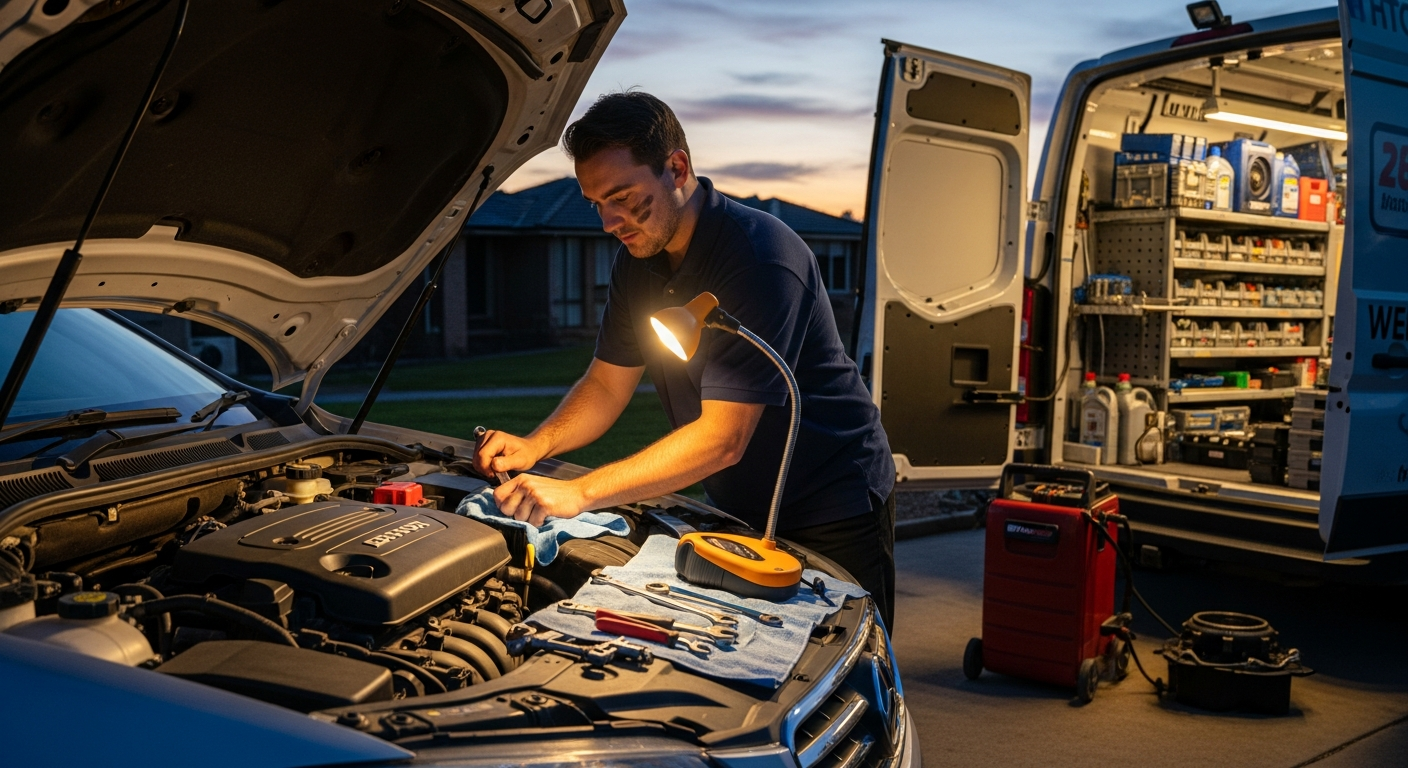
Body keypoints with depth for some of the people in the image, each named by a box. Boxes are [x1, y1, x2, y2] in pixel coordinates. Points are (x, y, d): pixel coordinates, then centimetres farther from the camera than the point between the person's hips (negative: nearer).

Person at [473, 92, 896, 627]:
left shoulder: (760, 257, -29)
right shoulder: (638, 259, -2)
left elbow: (722, 439, -32)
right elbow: (606, 384, 6)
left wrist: (580, 493, -35)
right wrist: (535, 446, -13)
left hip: (833, 515, -7)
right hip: (738, 512, 7)